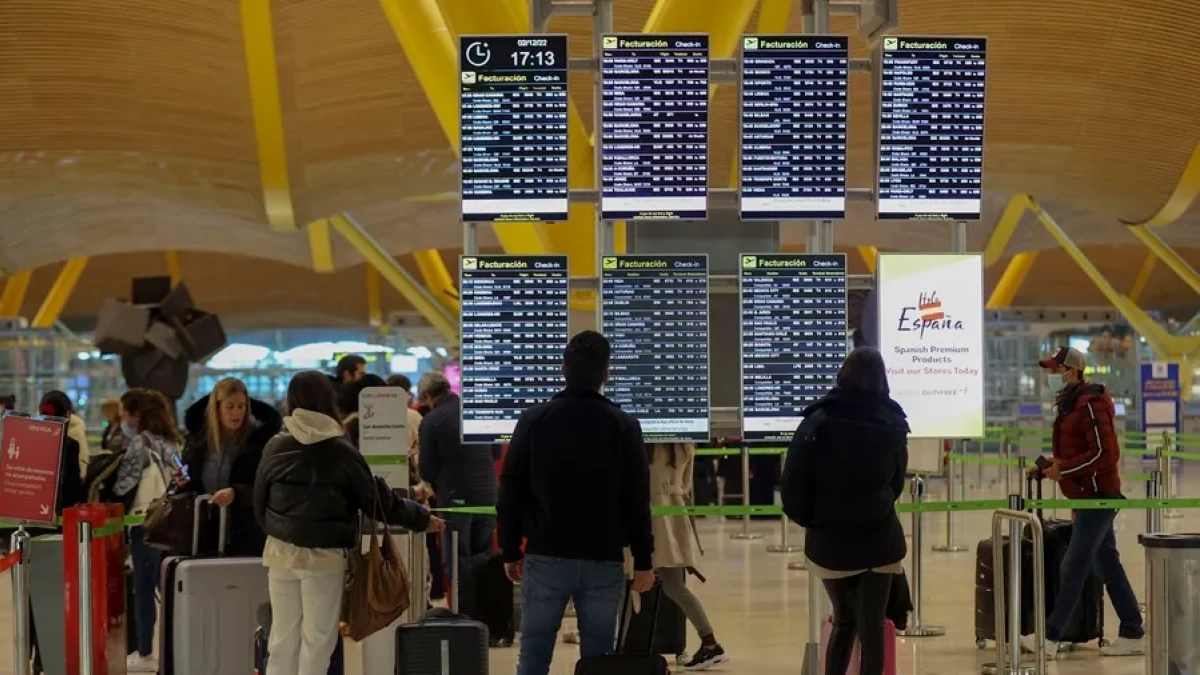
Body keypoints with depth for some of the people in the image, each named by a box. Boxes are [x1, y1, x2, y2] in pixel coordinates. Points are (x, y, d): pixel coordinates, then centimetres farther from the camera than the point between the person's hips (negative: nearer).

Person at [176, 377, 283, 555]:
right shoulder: (198, 440, 7)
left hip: (247, 538, -3)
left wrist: (236, 493, -27)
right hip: (205, 535, 3)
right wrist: (183, 481, -3)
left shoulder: (259, 439, -4)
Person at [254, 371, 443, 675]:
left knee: (282, 636, 9)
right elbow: (377, 500, -3)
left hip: (281, 552, 3)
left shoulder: (275, 448, 0)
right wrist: (422, 518, 11)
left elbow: (259, 502, 8)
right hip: (324, 556, -3)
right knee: (317, 638, 2)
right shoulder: (341, 452, -9)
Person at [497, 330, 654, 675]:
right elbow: (637, 501, -2)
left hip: (545, 557, 0)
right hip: (604, 560, 0)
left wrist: (510, 552, 11)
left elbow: (511, 493, 2)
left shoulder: (533, 420, 0)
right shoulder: (624, 426, -2)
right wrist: (643, 561, 6)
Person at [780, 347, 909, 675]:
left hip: (830, 541, 0)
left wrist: (808, 519, 7)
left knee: (844, 620, 18)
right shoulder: (892, 424, -4)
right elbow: (897, 482, 8)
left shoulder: (819, 421, -12)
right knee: (872, 625, 5)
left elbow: (793, 482, -11)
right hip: (879, 538, 0)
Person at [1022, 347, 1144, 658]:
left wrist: (1063, 469, -18)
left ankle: (1050, 638, -5)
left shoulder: (1090, 404, -16)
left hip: (1097, 496, -10)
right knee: (1108, 566, 12)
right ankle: (1132, 635, 17)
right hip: (1089, 497, 10)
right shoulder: (1070, 402, 15)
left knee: (1072, 568, -7)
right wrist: (1053, 464, 8)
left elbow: (1103, 452, -21)